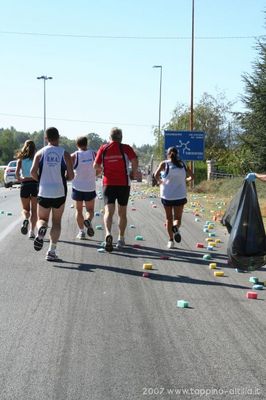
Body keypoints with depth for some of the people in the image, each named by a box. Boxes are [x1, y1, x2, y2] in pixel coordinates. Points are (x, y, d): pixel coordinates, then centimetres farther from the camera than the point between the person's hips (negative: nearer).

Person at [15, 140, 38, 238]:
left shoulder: (21, 159, 1)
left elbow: (17, 172, -11)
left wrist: (19, 179, 9)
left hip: (25, 185, 0)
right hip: (35, 184, 0)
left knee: (25, 208, 15)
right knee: (34, 210, 9)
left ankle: (25, 219, -19)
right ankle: (32, 231, 1)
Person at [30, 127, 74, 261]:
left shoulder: (40, 153, 0)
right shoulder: (65, 154, -2)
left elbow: (33, 172, -10)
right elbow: (71, 176, -5)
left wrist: (40, 180, 10)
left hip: (44, 193, 0)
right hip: (59, 193, 0)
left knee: (42, 219, 16)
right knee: (56, 222, 12)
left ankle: (41, 229, -20)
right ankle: (52, 251, 9)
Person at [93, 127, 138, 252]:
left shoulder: (103, 148, 3)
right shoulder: (126, 148, -2)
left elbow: (96, 165, 2)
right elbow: (135, 161, -16)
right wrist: (133, 174, 0)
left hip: (108, 184, 0)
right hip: (123, 184, 0)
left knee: (109, 211, -5)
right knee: (122, 213, 13)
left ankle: (108, 234, -31)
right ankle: (121, 239, 20)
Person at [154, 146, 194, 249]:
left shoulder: (164, 164, -1)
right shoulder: (182, 164, 7)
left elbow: (156, 174, -17)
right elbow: (192, 176, 6)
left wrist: (159, 181, 1)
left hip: (167, 195, -1)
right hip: (180, 195, 1)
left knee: (169, 218, 12)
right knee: (177, 217, 8)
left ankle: (171, 240, 6)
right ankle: (176, 227, -27)